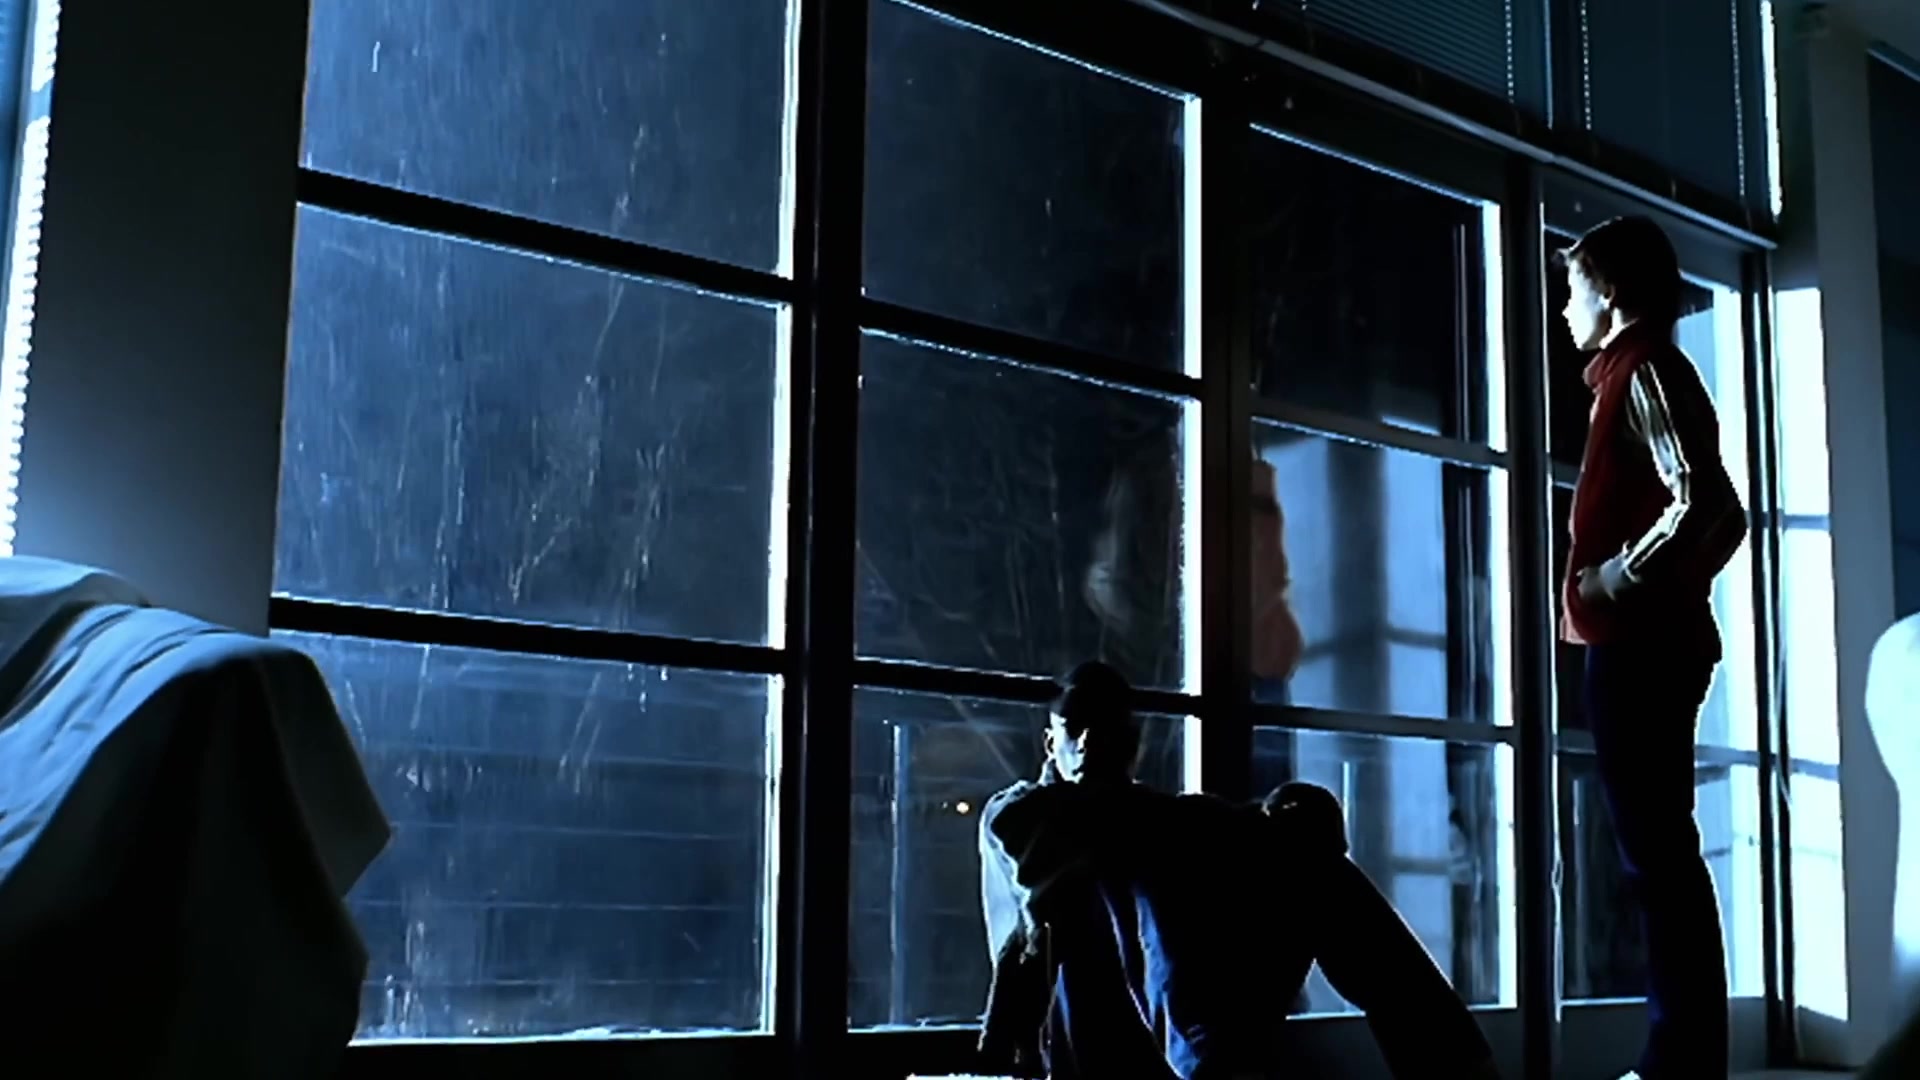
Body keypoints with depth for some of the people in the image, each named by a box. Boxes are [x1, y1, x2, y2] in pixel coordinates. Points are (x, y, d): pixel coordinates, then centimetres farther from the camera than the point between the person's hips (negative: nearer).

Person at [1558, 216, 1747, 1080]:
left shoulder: (1642, 371, -9)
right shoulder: (1643, 372, 20)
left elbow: (1705, 504, -22)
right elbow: (1718, 511, 22)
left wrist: (1621, 580, -13)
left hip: (1638, 641, -10)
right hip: (1651, 638, 10)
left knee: (1655, 851, -9)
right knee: (1660, 849, 10)